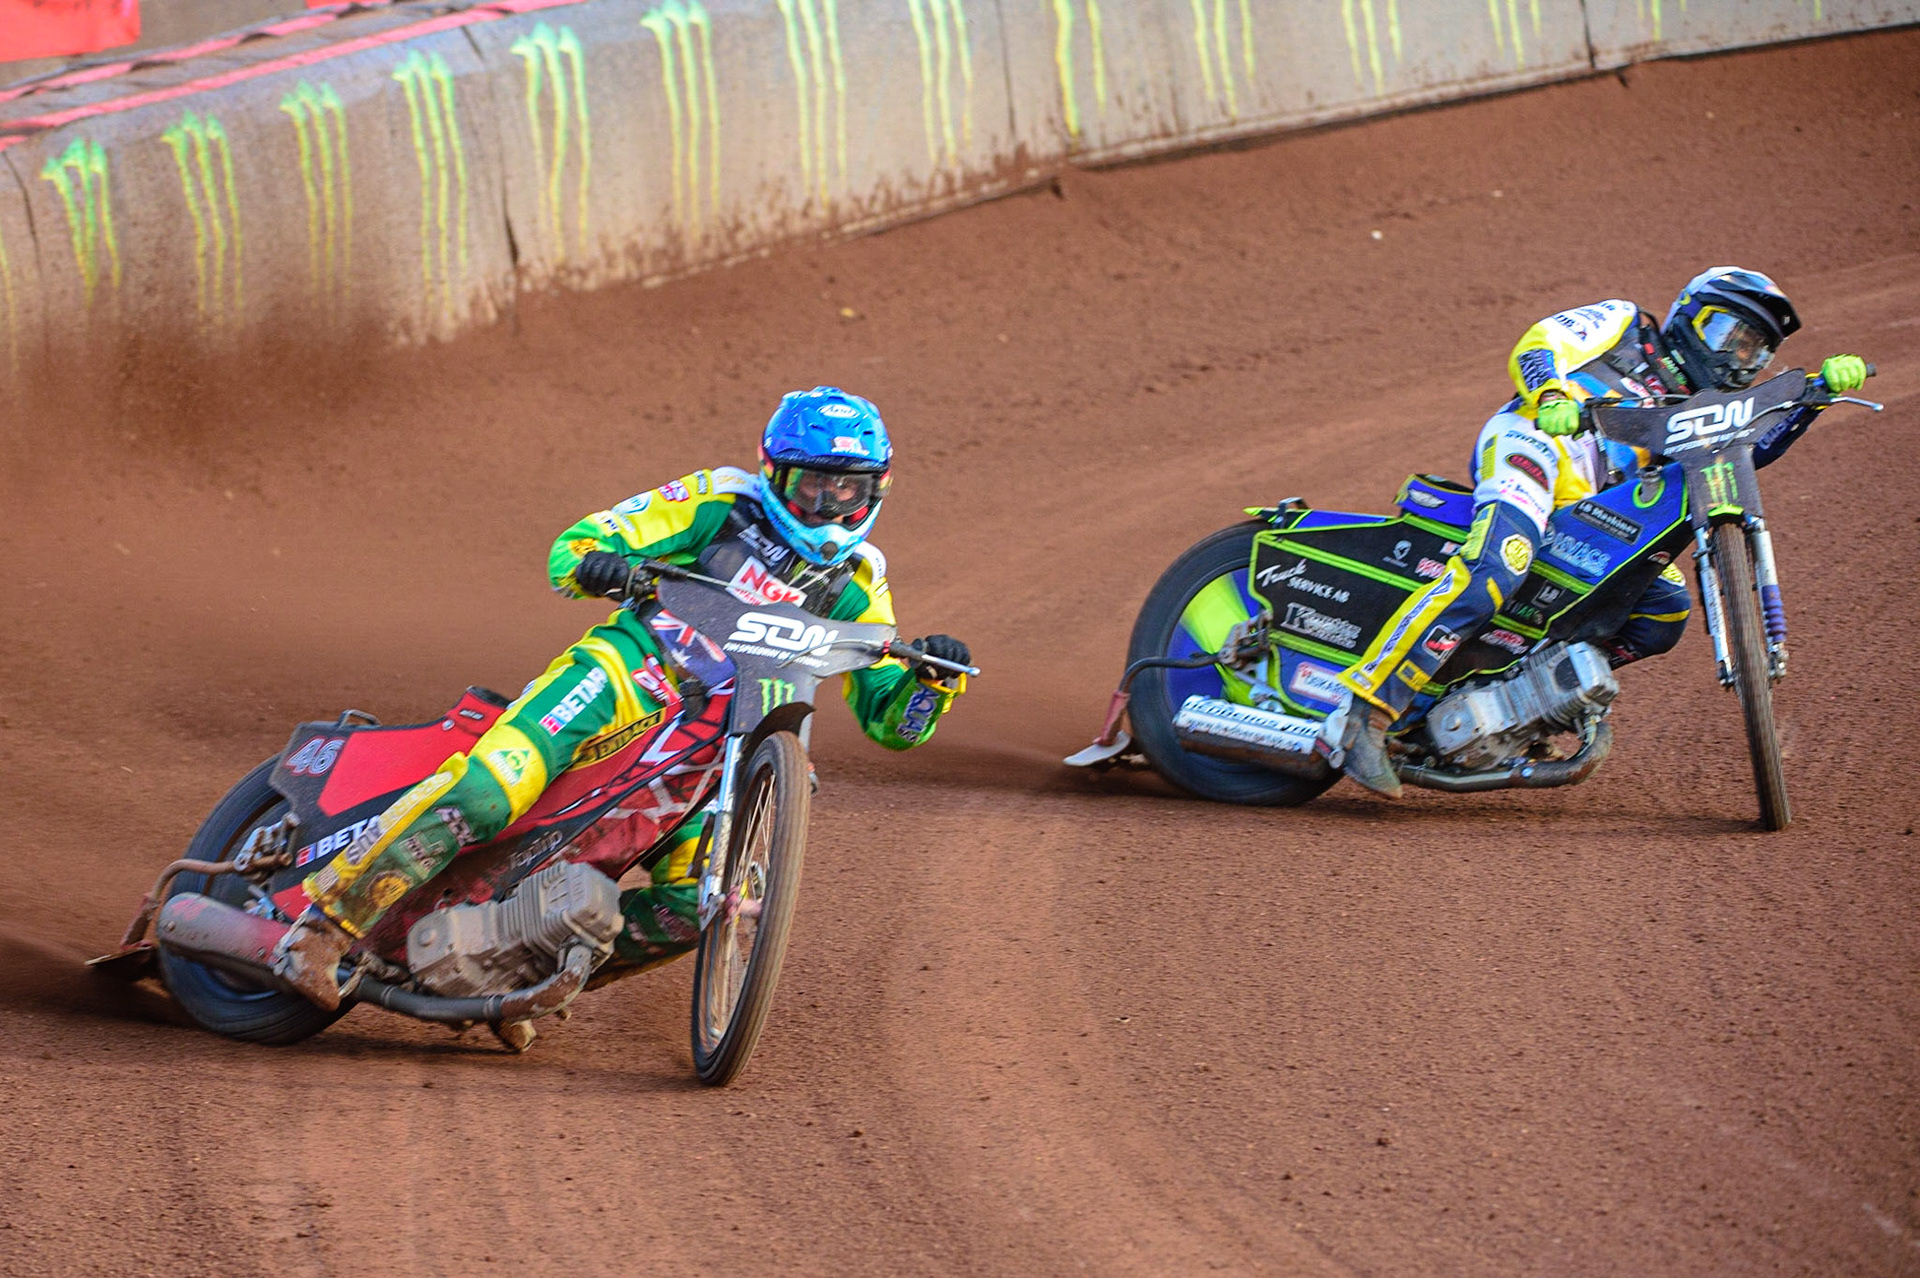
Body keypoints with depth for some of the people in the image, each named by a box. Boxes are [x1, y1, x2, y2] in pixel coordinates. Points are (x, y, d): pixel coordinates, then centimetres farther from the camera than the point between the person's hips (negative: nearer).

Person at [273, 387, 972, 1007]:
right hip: (628, 673, -4)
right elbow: (575, 544, 1)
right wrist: (596, 563, -24)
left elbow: (890, 720, 13)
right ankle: (329, 918, -27)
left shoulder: (856, 583, 14)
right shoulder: (723, 499, 4)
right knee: (486, 791, -30)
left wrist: (932, 679, -9)